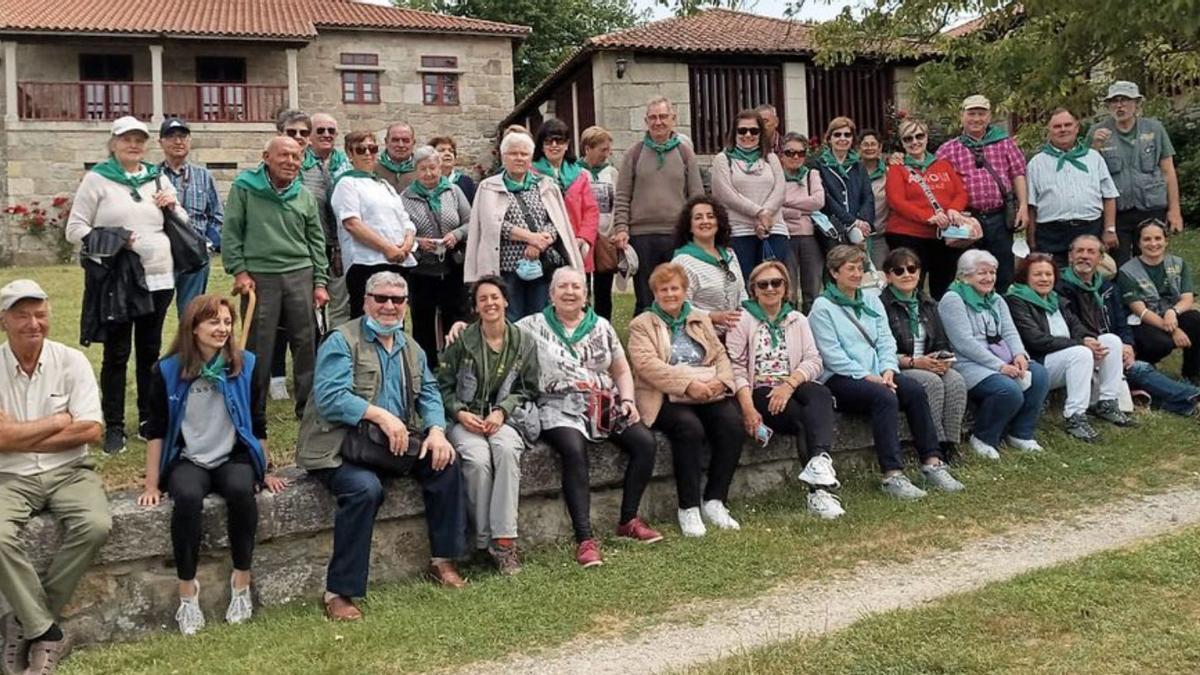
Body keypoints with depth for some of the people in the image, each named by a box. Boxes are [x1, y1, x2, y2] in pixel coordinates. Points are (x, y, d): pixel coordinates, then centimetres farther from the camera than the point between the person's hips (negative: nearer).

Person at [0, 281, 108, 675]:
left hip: (68, 472, 1)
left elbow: (91, 431, -9)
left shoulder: (72, 361, -1)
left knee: (96, 526, -28)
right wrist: (59, 422, -7)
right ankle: (47, 632, -13)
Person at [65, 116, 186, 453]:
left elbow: (183, 226, 18)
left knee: (150, 350, 12)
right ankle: (114, 427, 11)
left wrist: (174, 207, -2)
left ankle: (149, 420, 23)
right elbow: (74, 229, -3)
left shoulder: (158, 179, 12)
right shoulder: (97, 179, -1)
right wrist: (109, 241, -17)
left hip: (158, 278, 4)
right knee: (116, 353, 2)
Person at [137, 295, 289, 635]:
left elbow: (257, 424, 8)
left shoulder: (246, 365, -1)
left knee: (240, 490, -33)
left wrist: (264, 472, 11)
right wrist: (152, 484, 0)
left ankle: (242, 579, -17)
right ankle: (187, 587, -18)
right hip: (187, 461, 0)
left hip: (234, 458, 0)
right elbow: (156, 429, 3)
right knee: (187, 498, -33)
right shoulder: (168, 370, -3)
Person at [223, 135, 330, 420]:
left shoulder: (305, 196, 10)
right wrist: (238, 271, -7)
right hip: (259, 277, -3)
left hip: (301, 275, 3)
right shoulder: (244, 188, -1)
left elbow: (316, 240, 12)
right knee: (258, 346, 3)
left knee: (306, 343, 5)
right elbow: (231, 232, -1)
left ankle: (308, 405, 17)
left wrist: (320, 282, 7)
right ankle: (253, 410, 15)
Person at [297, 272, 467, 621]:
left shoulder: (411, 349, 17)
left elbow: (428, 393, 10)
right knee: (365, 488, -34)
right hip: (338, 446, -7)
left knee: (446, 462, -10)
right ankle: (338, 592, -21)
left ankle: (442, 560, 4)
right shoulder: (341, 341, -7)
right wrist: (380, 415, -26)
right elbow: (330, 397, -19)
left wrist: (436, 430, -10)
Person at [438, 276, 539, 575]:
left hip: (505, 418, 1)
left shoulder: (524, 342, 8)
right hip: (465, 419, -1)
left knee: (507, 450, -34)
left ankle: (504, 539, -30)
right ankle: (484, 539, -18)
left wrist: (502, 411, -8)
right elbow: (444, 387, 6)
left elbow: (527, 390, 9)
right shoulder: (462, 340, 3)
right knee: (477, 459, -33)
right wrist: (460, 413, -11)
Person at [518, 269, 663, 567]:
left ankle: (628, 520, -2)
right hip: (560, 407, -4)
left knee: (644, 441, -17)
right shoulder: (533, 326, 7)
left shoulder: (602, 326, 17)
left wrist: (628, 400, 4)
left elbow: (622, 371, 20)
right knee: (574, 450, -34)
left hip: (606, 405, 5)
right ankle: (585, 538, -32)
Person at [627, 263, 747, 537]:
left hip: (710, 392, 4)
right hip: (667, 397, -4)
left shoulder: (701, 319, 25)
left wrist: (720, 381, -8)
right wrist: (688, 384, -17)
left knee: (733, 425, -25)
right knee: (690, 428, -34)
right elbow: (647, 364, -7)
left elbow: (721, 355, 16)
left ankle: (714, 501, -12)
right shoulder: (642, 324, 10)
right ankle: (688, 508, -21)